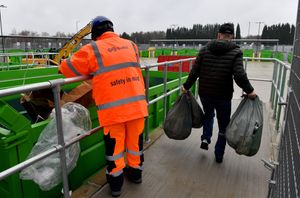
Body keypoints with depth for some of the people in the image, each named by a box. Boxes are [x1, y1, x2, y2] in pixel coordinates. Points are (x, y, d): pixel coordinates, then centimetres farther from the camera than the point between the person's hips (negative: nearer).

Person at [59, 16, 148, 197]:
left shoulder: (93, 49, -2)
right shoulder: (131, 45, 11)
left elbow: (67, 68, 5)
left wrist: (91, 70, 23)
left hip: (113, 109, -4)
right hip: (137, 105, 4)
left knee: (114, 146, 12)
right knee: (135, 140, 20)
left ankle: (116, 183, 29)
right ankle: (135, 172, 41)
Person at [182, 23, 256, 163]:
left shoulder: (205, 49, 1)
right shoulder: (235, 52, -7)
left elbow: (194, 72, -2)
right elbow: (239, 75, -17)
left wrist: (186, 86, 9)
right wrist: (249, 91, -5)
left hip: (204, 94, 3)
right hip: (224, 96, -2)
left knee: (208, 115, 31)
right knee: (223, 126, 16)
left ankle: (205, 138, 16)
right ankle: (219, 155, 23)